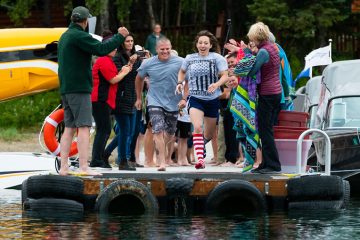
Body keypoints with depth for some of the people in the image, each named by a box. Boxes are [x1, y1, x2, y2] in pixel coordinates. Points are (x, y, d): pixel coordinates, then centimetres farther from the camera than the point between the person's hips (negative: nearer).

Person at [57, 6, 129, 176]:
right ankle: (84, 167, -17)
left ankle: (63, 167, 6)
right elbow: (101, 49, -20)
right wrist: (120, 36, -10)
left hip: (66, 89, 9)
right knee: (84, 127, -11)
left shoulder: (64, 36, 17)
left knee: (69, 128, 9)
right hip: (79, 88, -9)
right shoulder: (79, 36, -13)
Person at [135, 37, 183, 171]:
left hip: (173, 103, 1)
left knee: (170, 133, 15)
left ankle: (166, 152, 45)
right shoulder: (148, 64, -3)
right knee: (158, 131, -16)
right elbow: (139, 79, 14)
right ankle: (162, 162, -15)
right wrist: (138, 98, 19)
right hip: (155, 102, -1)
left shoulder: (180, 63, -7)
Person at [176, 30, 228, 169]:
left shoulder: (217, 58, -4)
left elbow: (225, 76, -10)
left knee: (209, 134, 14)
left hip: (212, 99, 0)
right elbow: (182, 71, 25)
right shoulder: (190, 59, 6)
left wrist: (217, 84, -29)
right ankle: (200, 158, -29)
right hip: (195, 99, 0)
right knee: (197, 127, -24)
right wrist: (180, 83, 6)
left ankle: (201, 144, 49)